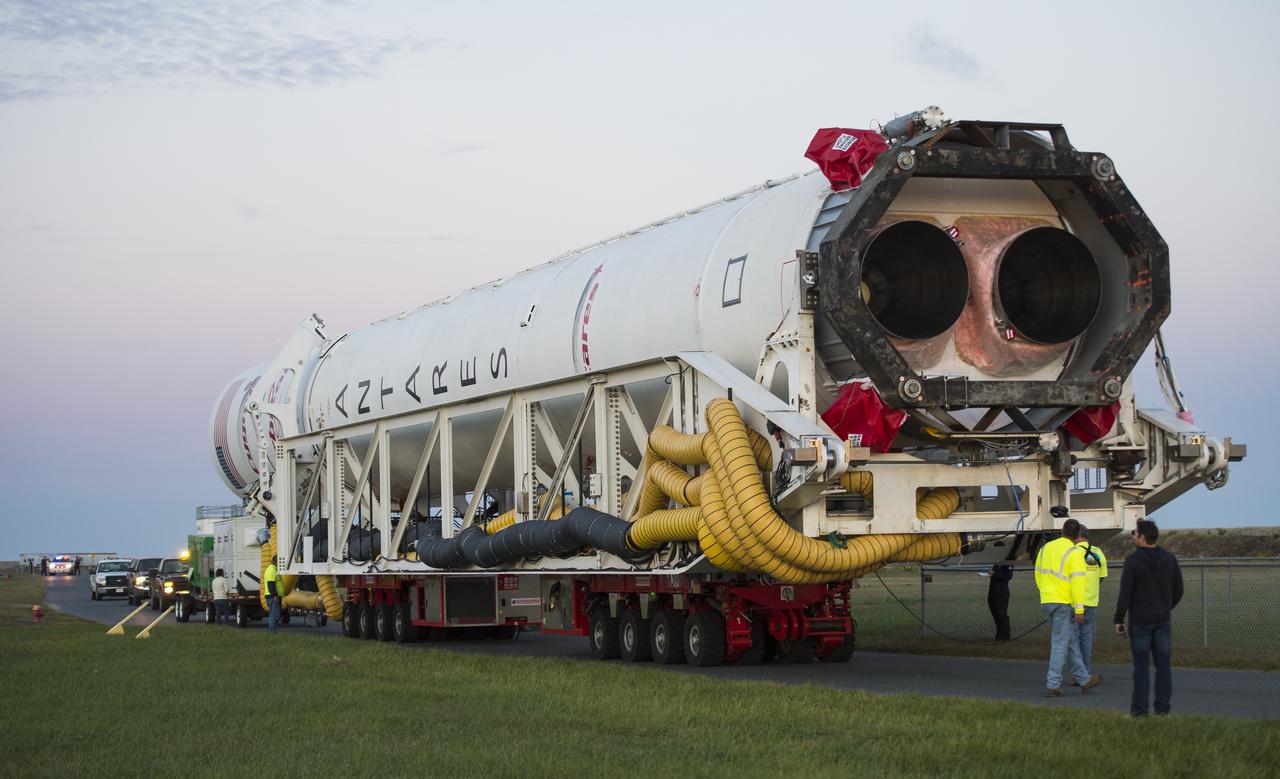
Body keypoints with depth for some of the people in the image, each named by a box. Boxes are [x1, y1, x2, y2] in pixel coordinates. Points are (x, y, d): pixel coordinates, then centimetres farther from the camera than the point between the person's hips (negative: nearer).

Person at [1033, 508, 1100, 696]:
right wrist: (1079, 609, -17)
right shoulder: (1075, 553, -12)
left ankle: (1083, 679, 23)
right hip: (1064, 603, -7)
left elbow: (1038, 573, 17)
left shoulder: (1046, 548, 10)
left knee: (1071, 640, 16)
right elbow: (1077, 582, -17)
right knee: (1060, 643, -2)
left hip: (1047, 601, 7)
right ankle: (1052, 685, -3)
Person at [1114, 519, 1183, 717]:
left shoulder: (1133, 560, -12)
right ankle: (1163, 707, 7)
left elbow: (1125, 593, -13)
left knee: (1141, 665, 0)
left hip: (1140, 621, -4)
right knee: (1163, 664, 7)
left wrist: (1119, 619, -6)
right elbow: (1178, 591, 10)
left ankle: (1139, 708, 0)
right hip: (1163, 620, 4)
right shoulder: (1170, 559, 4)